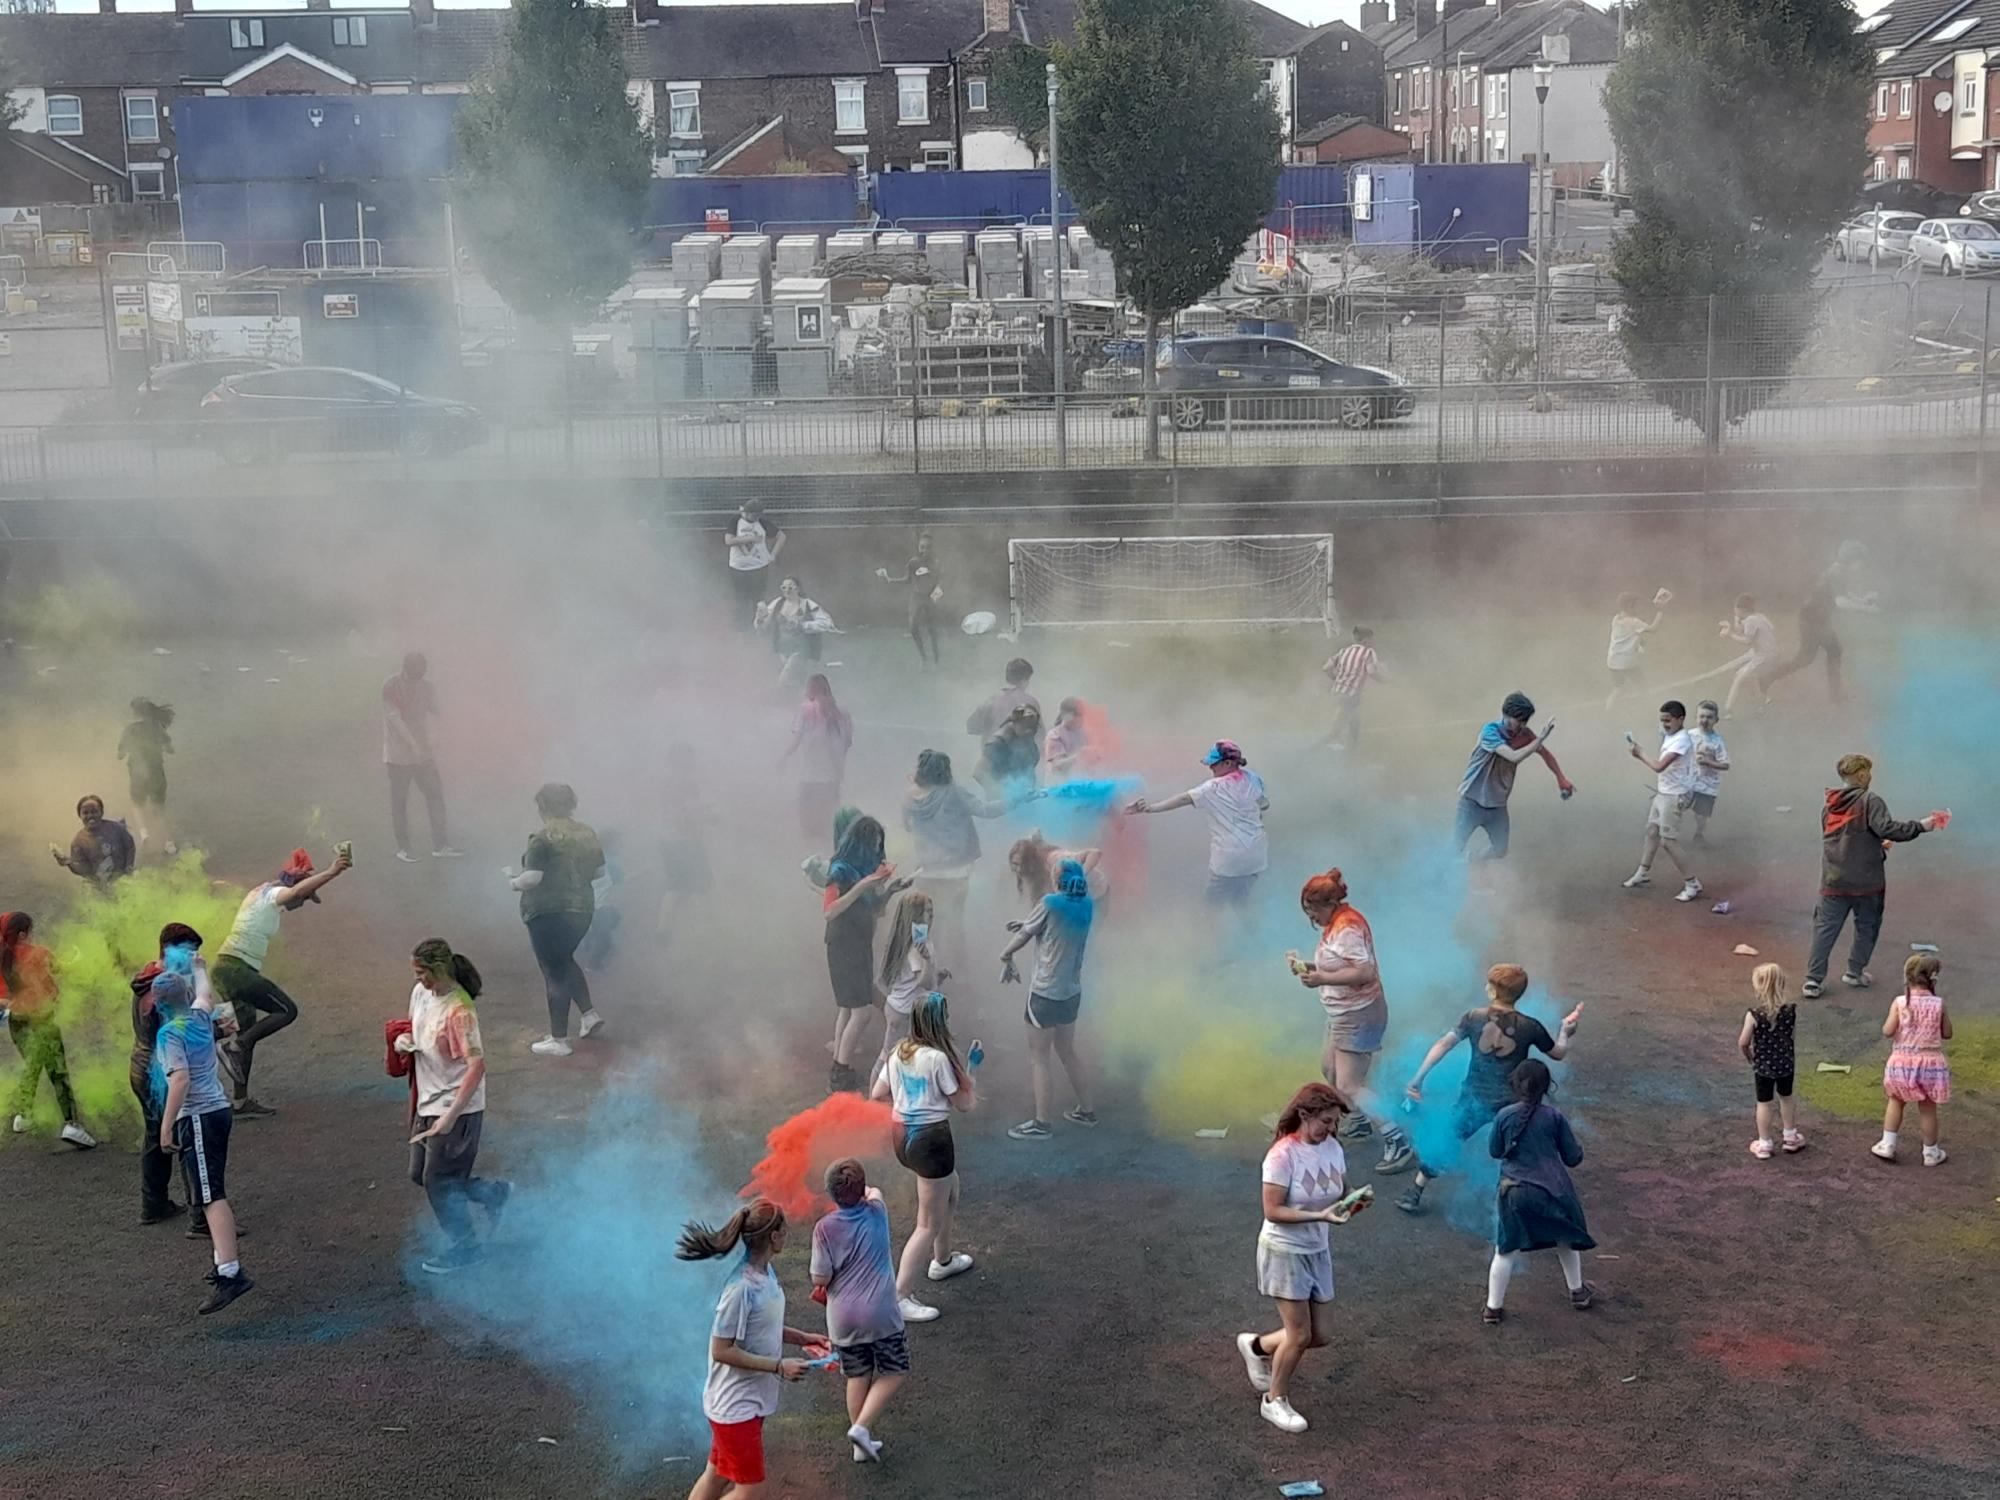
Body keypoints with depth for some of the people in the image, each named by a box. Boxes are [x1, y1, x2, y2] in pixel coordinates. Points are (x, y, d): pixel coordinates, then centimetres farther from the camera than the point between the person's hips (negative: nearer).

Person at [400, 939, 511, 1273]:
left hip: (457, 1109, -9)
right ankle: (492, 1192, 33)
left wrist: (451, 1116, -33)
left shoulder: (458, 1011, -25)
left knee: (438, 1181, 2)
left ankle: (463, 1248, 22)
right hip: (428, 1103, 9)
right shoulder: (420, 993, 1)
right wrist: (404, 1039, -4)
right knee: (419, 1174, 16)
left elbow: (477, 1066, -30)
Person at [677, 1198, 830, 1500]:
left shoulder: (765, 1272, 0)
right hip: (736, 1405, -9)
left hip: (751, 1399, 9)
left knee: (717, 1475, 19)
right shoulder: (742, 1288, -28)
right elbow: (721, 1350, -24)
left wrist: (801, 1337, 4)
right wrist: (779, 1367, -23)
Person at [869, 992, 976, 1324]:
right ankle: (900, 1296, -2)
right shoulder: (938, 1058, -20)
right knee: (929, 1224, 0)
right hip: (931, 1139, -9)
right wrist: (968, 1075, 5)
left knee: (949, 1191, 32)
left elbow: (878, 1095, 9)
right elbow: (963, 1103, -11)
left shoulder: (899, 1052, 2)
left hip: (903, 1137, 9)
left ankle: (942, 1261, 48)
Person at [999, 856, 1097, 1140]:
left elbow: (1024, 935, -6)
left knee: (1038, 1059, 1)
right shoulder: (1085, 906, 2)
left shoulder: (1050, 904, -16)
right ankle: (1086, 1111, 30)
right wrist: (1023, 926, 6)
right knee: (1067, 1052, 22)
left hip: (1045, 994, -7)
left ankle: (1040, 1124, 3)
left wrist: (1006, 956, 11)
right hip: (1071, 993, 7)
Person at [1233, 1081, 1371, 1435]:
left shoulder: (1333, 1148, -3)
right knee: (1299, 1334, -2)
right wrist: (1319, 1216, -31)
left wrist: (1353, 1205, -14)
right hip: (1284, 1251, -7)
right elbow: (1273, 1211, -22)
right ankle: (1275, 1400, 21)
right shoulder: (1283, 1155, -22)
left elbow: (1339, 1196, 9)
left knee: (1317, 1336, 10)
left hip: (1317, 1251, 7)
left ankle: (1256, 1346, 36)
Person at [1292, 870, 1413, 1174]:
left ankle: (1398, 1143, -15)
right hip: (1344, 1012, 11)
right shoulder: (1335, 923, 8)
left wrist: (1322, 978, -30)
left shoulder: (1346, 929, -23)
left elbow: (1364, 972, -31)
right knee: (1329, 1069, 26)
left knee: (1349, 1086, -12)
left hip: (1359, 1014, -11)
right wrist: (1312, 968, 0)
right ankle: (1361, 1123, 42)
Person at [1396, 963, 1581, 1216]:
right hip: (1512, 1105, -2)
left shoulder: (1474, 1018, -8)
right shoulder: (1530, 1027, -11)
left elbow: (1443, 1045, -10)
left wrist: (1418, 1079, -6)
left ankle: (1413, 1194, 21)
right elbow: (1558, 1053, 3)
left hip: (1474, 1100, 2)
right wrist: (1568, 1028, 18)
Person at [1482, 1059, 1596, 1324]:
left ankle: (1493, 1307, 6)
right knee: (1566, 1240, 25)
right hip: (1552, 1190, 0)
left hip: (1515, 1193, 0)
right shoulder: (1554, 1116, -7)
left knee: (1506, 1251, 7)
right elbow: (1573, 1158, 0)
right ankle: (1577, 1291, 40)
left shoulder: (1504, 1116, -7)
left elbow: (1495, 1151, 7)